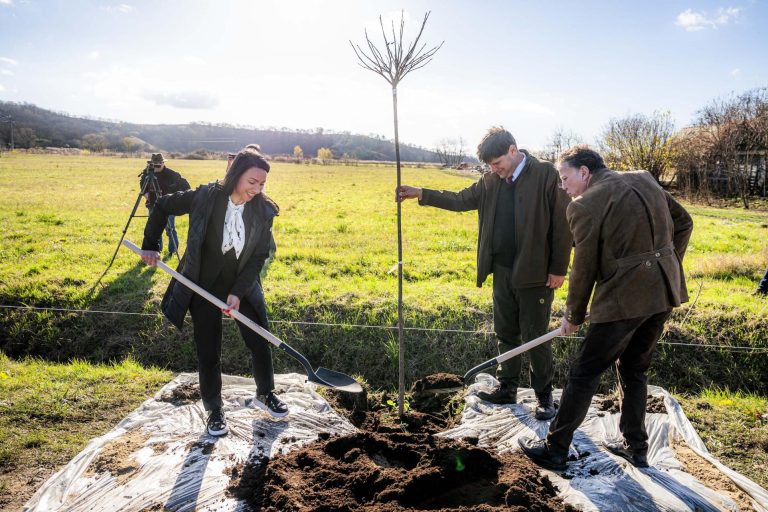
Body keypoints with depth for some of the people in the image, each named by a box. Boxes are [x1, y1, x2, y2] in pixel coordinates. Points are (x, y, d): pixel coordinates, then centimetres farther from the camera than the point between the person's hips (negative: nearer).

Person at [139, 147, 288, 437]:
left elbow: (259, 256, -9)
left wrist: (238, 293, -15)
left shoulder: (264, 211, -13)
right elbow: (162, 207, -4)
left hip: (243, 287, 2)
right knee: (208, 352, 5)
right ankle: (214, 410, 26)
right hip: (204, 287, -2)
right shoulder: (205, 197, -19)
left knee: (260, 342, 9)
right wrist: (149, 246, -4)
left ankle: (265, 394, 34)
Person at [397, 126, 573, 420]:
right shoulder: (492, 181, 5)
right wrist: (421, 194, 5)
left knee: (535, 337, 4)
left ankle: (544, 397, 22)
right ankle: (507, 389, 31)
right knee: (505, 333, 15)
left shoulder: (546, 175, -11)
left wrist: (558, 270, -12)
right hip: (503, 272, 6)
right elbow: (462, 200, 14)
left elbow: (562, 224, -12)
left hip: (535, 274, -6)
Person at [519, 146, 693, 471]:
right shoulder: (643, 179, 10)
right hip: (664, 292, 8)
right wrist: (668, 268, 20)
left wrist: (573, 317, 5)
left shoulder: (584, 206, -11)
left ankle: (555, 449, 15)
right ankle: (635, 448, 32)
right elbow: (683, 222, 15)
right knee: (634, 369, 22)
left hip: (624, 298, -8)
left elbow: (584, 268, -7)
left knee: (584, 374, 4)